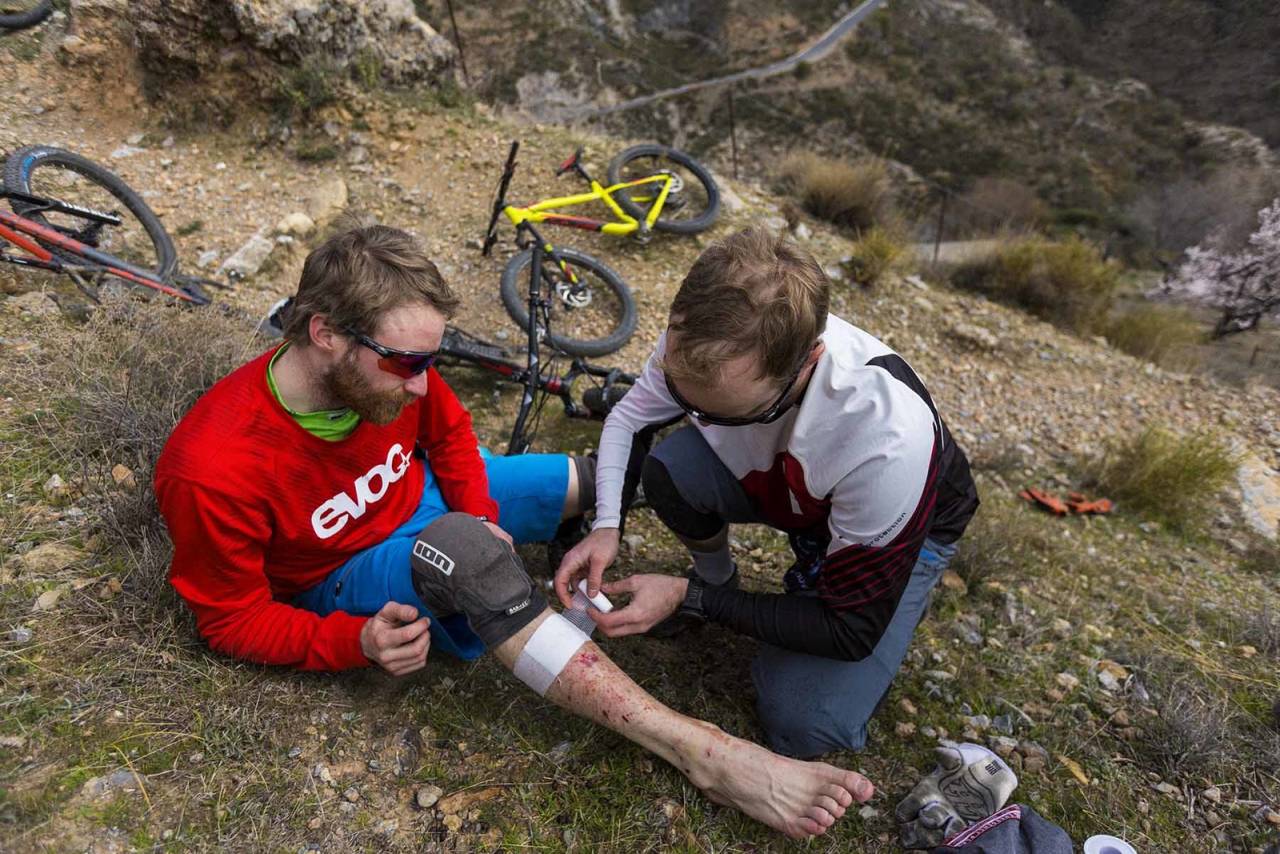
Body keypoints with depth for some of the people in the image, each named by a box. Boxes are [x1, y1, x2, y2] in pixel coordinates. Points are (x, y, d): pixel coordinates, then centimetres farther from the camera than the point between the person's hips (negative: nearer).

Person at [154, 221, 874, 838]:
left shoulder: (391, 373, -19)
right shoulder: (214, 472, -31)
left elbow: (449, 432, 1)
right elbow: (234, 619, -17)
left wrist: (479, 514, -14)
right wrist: (358, 641, -31)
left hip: (427, 495, 5)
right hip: (350, 577, -5)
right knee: (462, 550, -41)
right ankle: (706, 755, -37)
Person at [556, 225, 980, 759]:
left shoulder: (889, 441, -42)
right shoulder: (700, 341, -30)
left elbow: (852, 632, -28)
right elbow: (626, 416, -8)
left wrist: (691, 599, -30)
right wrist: (606, 526, -23)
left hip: (909, 525, -3)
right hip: (780, 482, 4)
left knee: (801, 725, -20)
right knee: (669, 469, -27)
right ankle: (717, 577, 3)